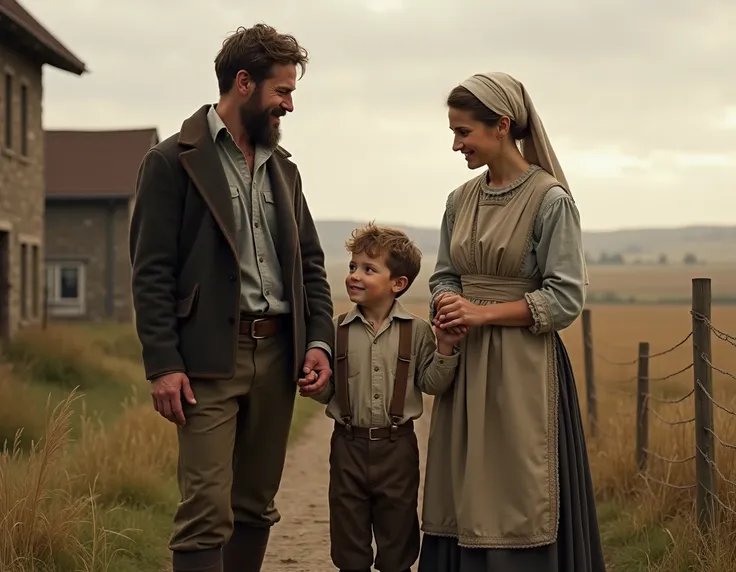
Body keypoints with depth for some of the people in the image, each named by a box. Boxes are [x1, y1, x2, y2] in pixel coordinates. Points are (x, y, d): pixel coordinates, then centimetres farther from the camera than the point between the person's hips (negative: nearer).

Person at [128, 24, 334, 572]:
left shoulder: (283, 168, 16)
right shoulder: (173, 161, -3)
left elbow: (310, 262, 18)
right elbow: (151, 272, -7)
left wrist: (320, 339, 3)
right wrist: (163, 364, -14)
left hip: (277, 354, 6)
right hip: (210, 357, -6)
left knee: (256, 507, 11)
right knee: (208, 512, -10)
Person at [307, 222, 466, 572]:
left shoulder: (417, 331, -3)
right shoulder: (338, 330, 0)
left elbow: (431, 384, -3)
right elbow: (326, 392, 4)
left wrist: (445, 348, -16)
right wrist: (314, 382, -18)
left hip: (397, 447, -1)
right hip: (349, 445, 1)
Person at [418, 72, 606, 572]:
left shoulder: (550, 199, -9)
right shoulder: (461, 199, 10)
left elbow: (566, 299, -11)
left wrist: (484, 313, -15)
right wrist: (449, 305, -6)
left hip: (523, 366, -6)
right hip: (466, 364, 6)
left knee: (516, 504, -4)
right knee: (462, 504, 6)